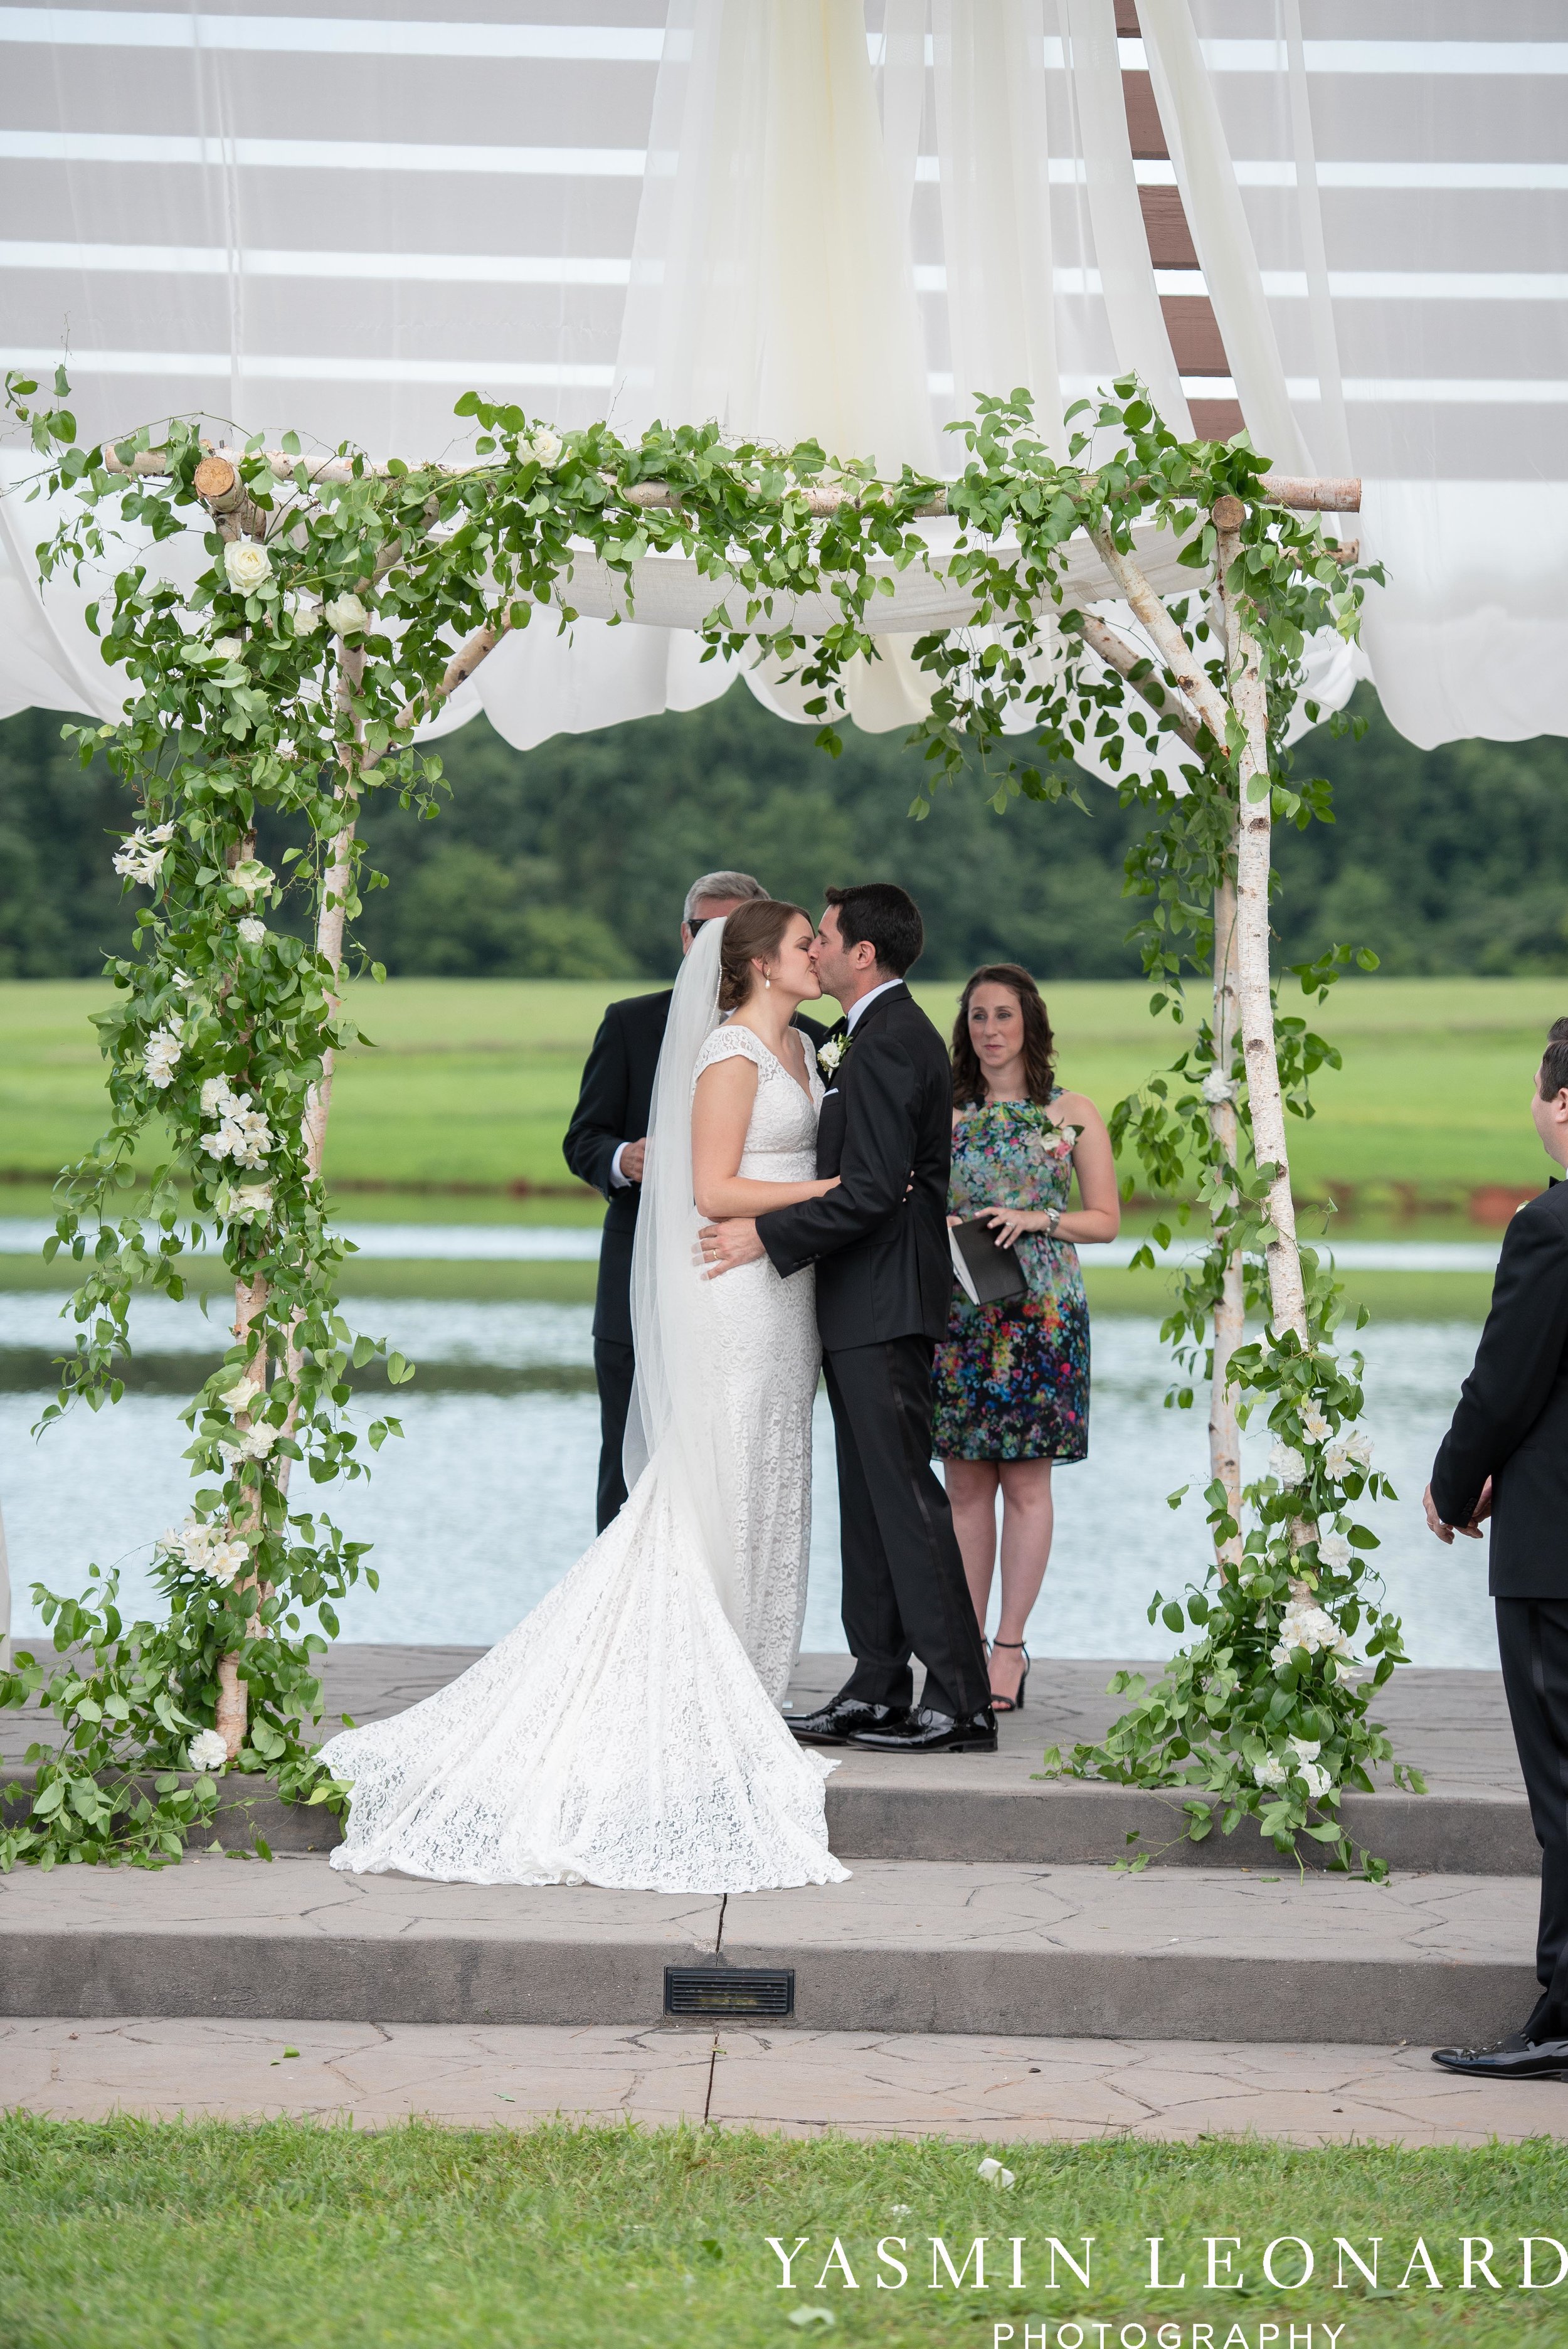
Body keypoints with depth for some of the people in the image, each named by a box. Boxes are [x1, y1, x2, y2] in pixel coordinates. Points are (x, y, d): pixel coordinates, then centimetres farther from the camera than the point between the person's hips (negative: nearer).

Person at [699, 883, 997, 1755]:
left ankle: (961, 1700, -8)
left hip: (882, 1306, -11)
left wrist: (767, 1236, -16)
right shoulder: (891, 1035, 17)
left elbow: (873, 1190, -22)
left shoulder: (886, 1045, -16)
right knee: (871, 1501, 11)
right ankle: (878, 1692, 14)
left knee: (905, 1495, -9)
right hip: (870, 1303, 11)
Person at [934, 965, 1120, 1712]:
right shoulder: (945, 1113, 10)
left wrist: (1035, 1218, -12)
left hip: (1038, 1313, -2)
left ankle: (1009, 1648, 3)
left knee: (1025, 1483, -1)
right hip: (956, 1310, 2)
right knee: (965, 1483, 2)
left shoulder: (1072, 1113, 4)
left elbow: (1105, 1219, 4)